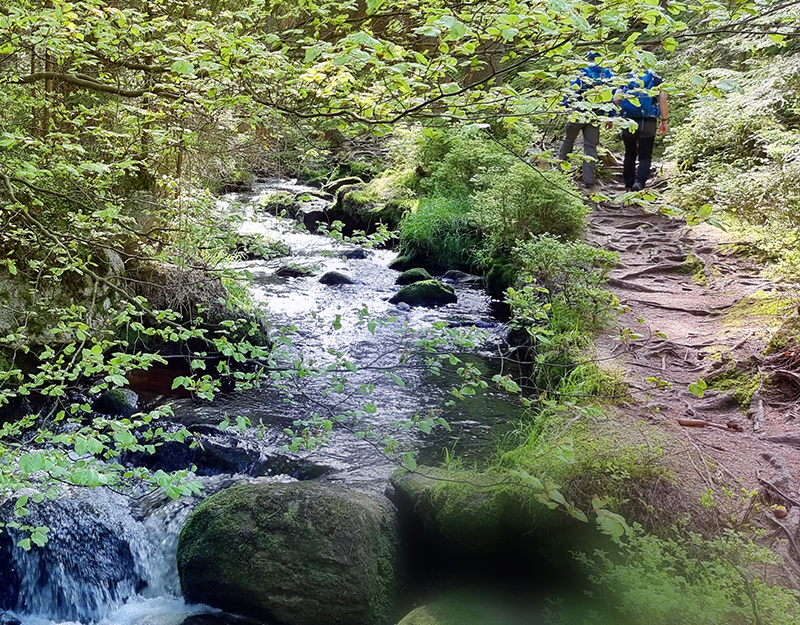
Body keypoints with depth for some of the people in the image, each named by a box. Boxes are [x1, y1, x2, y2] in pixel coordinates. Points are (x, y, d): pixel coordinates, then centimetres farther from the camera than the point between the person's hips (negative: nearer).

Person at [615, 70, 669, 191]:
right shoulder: (657, 80, 15)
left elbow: (616, 98, 5)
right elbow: (663, 100, -1)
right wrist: (664, 121, 1)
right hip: (648, 122, -2)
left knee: (630, 154, 15)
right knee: (645, 157, 2)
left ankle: (628, 185, 16)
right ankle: (639, 182, -20)